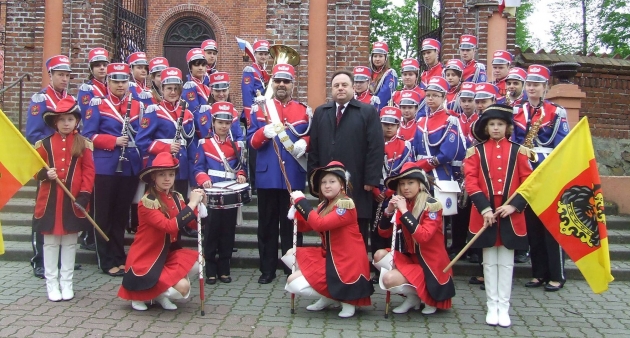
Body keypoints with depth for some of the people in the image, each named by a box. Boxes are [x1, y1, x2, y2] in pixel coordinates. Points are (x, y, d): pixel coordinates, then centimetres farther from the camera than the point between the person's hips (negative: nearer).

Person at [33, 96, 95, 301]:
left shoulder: (83, 144, 2)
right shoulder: (45, 144, 3)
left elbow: (89, 171, -1)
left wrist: (84, 194, -10)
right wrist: (44, 174, -15)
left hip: (73, 201, 0)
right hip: (50, 200, 0)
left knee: (70, 242, 8)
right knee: (50, 242, 6)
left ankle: (66, 283, 19)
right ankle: (52, 284, 16)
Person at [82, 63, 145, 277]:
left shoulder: (138, 106, 9)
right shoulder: (97, 105, 0)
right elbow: (88, 135, -7)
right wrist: (114, 141, -17)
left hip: (130, 167, 3)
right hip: (106, 167, -3)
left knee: (122, 213, 11)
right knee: (104, 215, 3)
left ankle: (119, 257, 22)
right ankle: (107, 261, 13)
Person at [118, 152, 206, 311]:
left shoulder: (176, 198, 3)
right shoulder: (147, 201, -18)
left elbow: (195, 224, 0)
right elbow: (169, 226, -31)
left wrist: (200, 204, -15)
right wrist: (191, 204, -30)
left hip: (167, 253, 7)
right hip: (145, 260, -7)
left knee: (198, 262, -16)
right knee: (182, 287, -22)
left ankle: (160, 294, 6)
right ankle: (139, 293, 4)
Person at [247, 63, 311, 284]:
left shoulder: (304, 111, 8)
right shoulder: (259, 109, 7)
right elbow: (251, 141, 2)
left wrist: (304, 143, -12)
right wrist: (264, 133, -19)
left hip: (294, 177, 0)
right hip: (267, 177, 0)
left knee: (291, 224, 6)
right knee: (267, 225, 6)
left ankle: (293, 269, 15)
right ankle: (267, 269, 16)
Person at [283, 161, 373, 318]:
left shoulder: (346, 205, -17)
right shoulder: (324, 205, 10)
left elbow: (319, 224, -29)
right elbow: (305, 226, 8)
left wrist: (301, 201, -21)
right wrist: (296, 207, -8)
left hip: (345, 263, -9)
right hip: (328, 256, 9)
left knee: (293, 283, -12)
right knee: (290, 255, 14)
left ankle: (345, 298, 2)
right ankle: (329, 293, 8)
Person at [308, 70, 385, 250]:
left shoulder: (368, 112, 1)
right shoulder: (320, 112, 13)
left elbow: (376, 148, -6)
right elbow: (313, 146, 11)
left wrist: (371, 180, -12)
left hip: (357, 185, -3)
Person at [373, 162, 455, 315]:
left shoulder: (432, 205, -16)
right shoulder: (403, 204, 3)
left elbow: (423, 237, -29)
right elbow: (384, 233, 4)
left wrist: (404, 211, -28)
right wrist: (389, 210, -13)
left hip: (430, 264, -7)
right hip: (409, 258, 7)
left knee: (389, 279, -22)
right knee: (379, 255, -11)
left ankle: (426, 296, 4)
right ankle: (413, 294, 2)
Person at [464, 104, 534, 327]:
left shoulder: (519, 151, 5)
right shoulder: (475, 152, 4)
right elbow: (471, 182, -4)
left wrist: (514, 205, -13)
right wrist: (484, 208, -15)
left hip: (511, 215, 0)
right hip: (484, 215, 0)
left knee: (506, 262, 7)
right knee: (489, 262, 7)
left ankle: (503, 307, 14)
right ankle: (492, 306, 15)